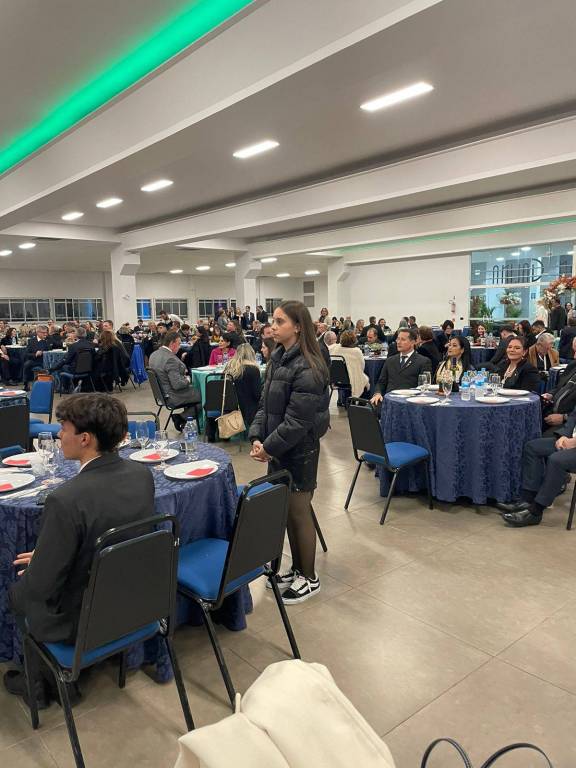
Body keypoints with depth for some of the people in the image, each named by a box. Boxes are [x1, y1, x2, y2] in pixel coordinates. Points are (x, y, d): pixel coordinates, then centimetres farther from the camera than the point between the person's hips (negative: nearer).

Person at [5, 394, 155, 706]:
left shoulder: (65, 499, -33)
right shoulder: (142, 475, -12)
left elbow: (41, 586, -23)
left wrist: (36, 564, 0)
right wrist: (46, 556, 10)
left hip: (83, 621, -6)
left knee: (18, 590, 23)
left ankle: (41, 680, 37)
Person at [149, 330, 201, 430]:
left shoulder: (154, 354, 2)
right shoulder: (170, 359, -27)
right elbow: (177, 385, -28)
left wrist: (182, 375, 9)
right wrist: (187, 380, -8)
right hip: (173, 397, -10)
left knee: (195, 389, 22)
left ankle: (180, 418, 17)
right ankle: (181, 419, 5)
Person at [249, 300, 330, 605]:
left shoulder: (308, 369, -20)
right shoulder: (277, 359, 7)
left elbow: (298, 421, -22)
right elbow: (265, 404, 10)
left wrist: (269, 447, -16)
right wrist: (257, 437, -2)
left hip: (300, 451, -8)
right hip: (278, 450, 8)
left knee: (299, 512, 5)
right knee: (286, 510, 17)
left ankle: (309, 578, 23)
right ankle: (297, 568, 34)